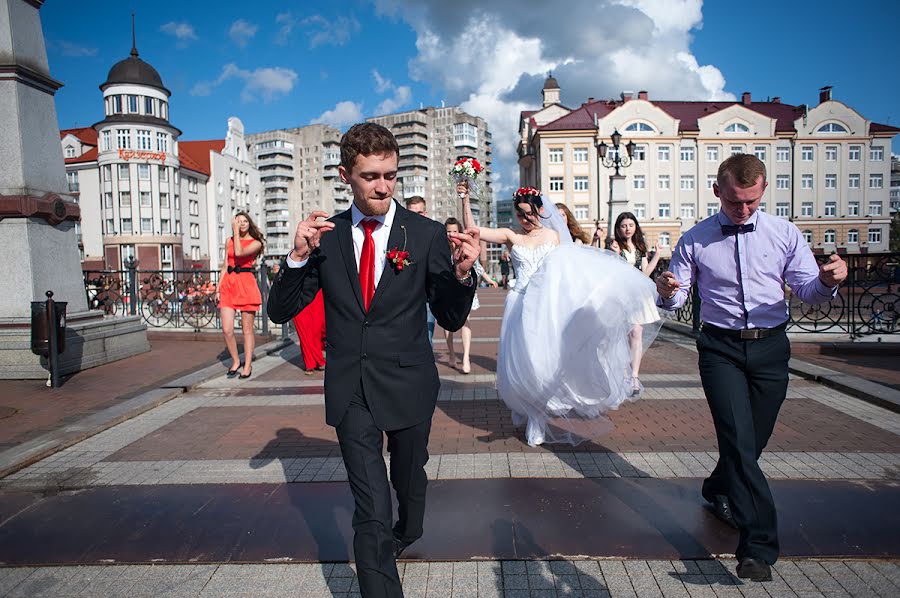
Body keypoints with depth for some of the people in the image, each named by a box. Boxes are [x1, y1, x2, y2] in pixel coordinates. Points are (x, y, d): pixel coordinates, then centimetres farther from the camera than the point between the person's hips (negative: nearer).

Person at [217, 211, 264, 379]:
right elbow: (225, 265, 17)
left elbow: (239, 252, -16)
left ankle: (248, 365, 11)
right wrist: (218, 288, 12)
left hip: (247, 284, -4)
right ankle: (235, 361, 16)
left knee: (247, 329, 1)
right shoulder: (229, 241, 16)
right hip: (228, 284, 4)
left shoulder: (255, 243, 3)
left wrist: (237, 231, -9)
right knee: (227, 330, -4)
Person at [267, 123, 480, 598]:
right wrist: (299, 256, -19)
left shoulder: (427, 235, -8)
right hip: (350, 391, 0)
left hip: (408, 386, 1)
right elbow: (280, 311, -2)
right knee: (372, 510, -2)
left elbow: (451, 320, -5)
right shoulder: (325, 237, -4)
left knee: (409, 478, 26)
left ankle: (408, 531, 59)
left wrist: (461, 273, -25)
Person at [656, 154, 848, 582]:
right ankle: (759, 546, -7)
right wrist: (667, 292, -23)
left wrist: (827, 281, -23)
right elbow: (676, 300, 0)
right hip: (721, 348, -2)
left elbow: (808, 292, -1)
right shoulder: (694, 241, 0)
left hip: (771, 347, 3)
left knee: (754, 440, 13)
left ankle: (718, 490, 43)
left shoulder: (784, 234, 4)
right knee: (739, 439, -12)